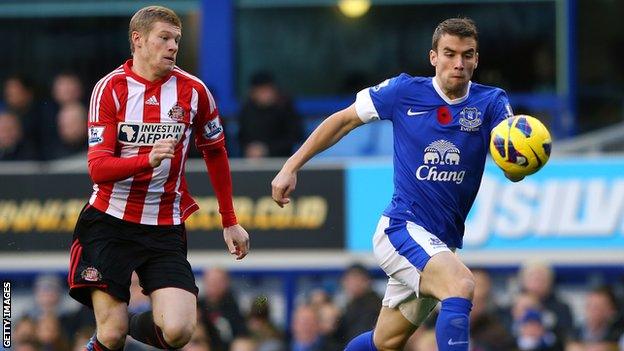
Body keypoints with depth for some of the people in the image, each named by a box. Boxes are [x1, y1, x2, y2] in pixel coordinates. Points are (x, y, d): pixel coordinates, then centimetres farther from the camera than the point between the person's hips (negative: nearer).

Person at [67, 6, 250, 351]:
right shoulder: (110, 88, -6)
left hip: (165, 230, 2)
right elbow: (98, 168, -13)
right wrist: (149, 159, -31)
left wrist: (230, 221, 16)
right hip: (109, 224, -2)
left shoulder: (193, 91, 0)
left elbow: (215, 154, 16)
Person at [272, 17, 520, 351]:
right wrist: (290, 168, 3)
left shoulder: (491, 102, -2)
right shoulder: (404, 91, -6)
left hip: (441, 242, 5)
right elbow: (343, 120, 6)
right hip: (401, 227, -5)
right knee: (460, 285, -32)